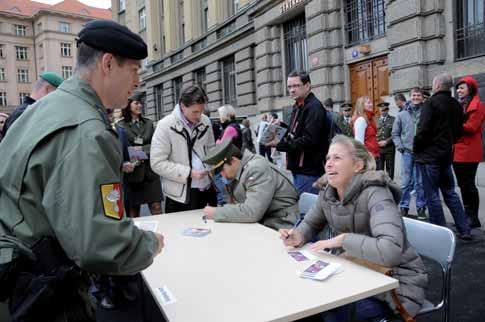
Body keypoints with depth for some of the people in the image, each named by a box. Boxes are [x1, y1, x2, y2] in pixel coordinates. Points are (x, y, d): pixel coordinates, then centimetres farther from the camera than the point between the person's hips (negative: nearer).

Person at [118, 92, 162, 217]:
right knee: (133, 212, 6)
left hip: (150, 172, 3)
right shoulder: (120, 125, -2)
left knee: (157, 210, 0)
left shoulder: (148, 123, 11)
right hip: (132, 173, -3)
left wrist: (142, 149, -8)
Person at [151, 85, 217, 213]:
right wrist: (189, 173, -18)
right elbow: (157, 163, -13)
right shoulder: (165, 125, -10)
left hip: (207, 190, 5)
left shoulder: (205, 122, 4)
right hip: (180, 194, -4)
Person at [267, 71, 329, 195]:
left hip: (308, 171, -9)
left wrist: (280, 144, -18)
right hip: (297, 168, 9)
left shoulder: (314, 107, -13)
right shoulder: (297, 107, 17)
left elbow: (309, 140, -22)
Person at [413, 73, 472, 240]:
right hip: (446, 154, 8)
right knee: (450, 192, 17)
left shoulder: (431, 103, -13)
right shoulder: (456, 105, 10)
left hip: (429, 155, -7)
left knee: (432, 195, 0)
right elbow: (459, 131, 14)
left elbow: (423, 129, -19)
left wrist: (416, 149, -6)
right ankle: (464, 230, 21)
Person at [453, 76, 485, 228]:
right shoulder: (459, 105, 19)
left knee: (468, 185, -5)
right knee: (463, 185, 11)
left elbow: (471, 127, -16)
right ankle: (467, 215, 19)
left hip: (468, 151, -8)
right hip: (457, 150, 8)